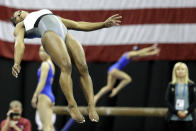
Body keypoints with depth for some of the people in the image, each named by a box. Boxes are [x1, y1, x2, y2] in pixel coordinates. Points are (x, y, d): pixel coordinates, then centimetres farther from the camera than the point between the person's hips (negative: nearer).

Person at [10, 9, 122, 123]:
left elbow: (78, 25, 36)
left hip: (67, 35, 4)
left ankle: (92, 107, -24)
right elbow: (19, 43, 7)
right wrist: (17, 63, -14)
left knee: (83, 67, -19)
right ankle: (72, 106, -31)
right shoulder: (21, 26, 28)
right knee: (66, 66, -28)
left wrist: (104, 24, 25)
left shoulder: (55, 17, 43)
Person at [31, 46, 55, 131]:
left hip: (44, 96, -9)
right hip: (51, 96, 9)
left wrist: (34, 96, -13)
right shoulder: (51, 65, 16)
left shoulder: (45, 64, -10)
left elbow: (42, 82, -15)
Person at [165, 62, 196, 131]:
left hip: (188, 117, 0)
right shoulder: (171, 85, 6)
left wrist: (187, 112, -12)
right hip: (174, 117, 0)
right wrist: (177, 112, -12)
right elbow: (167, 100, 1)